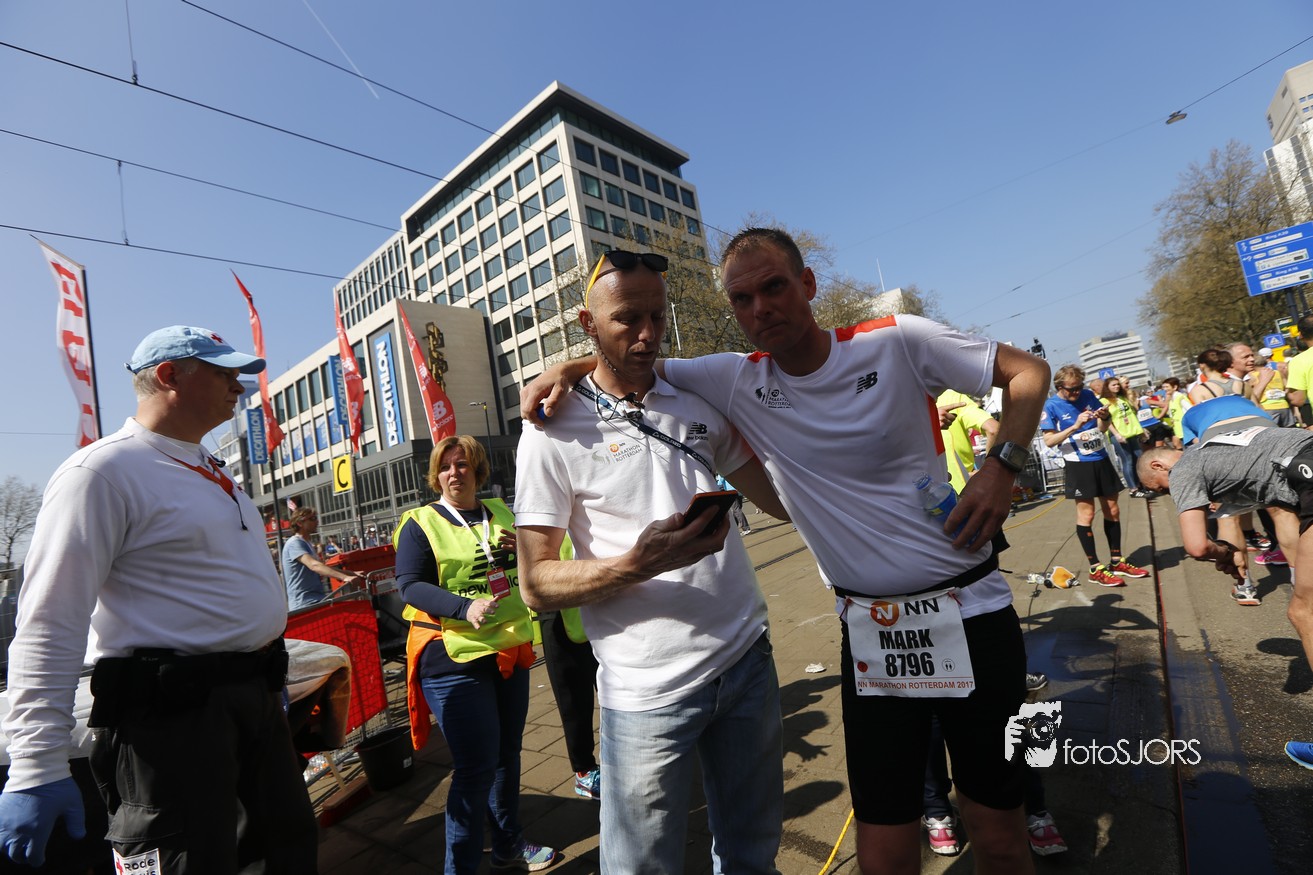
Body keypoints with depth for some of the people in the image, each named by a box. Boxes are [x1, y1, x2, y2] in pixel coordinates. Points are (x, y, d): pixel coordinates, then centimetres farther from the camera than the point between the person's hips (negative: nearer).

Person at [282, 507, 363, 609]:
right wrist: (345, 577, -37)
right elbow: (314, 565, -26)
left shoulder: (306, 543, 22)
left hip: (316, 599, 9)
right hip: (305, 604, -9)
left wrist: (352, 573, 13)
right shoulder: (294, 543, -10)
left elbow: (323, 567, 24)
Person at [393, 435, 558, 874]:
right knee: (476, 766, -3)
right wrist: (465, 608, -29)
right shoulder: (420, 524, -5)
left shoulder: (500, 513, 10)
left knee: (508, 752, 18)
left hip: (510, 651, 6)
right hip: (455, 659, -6)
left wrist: (520, 549, -7)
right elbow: (409, 585, -14)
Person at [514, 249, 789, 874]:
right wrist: (638, 564, -26)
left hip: (747, 659, 5)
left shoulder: (697, 406, 7)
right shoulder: (555, 433, -8)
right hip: (649, 691, -4)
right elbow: (537, 586, -9)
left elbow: (780, 498, 14)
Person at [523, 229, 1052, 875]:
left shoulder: (898, 341, -8)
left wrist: (1000, 466, -13)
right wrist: (566, 369, -11)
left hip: (972, 610, 0)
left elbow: (1028, 370, 2)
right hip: (871, 632, 1)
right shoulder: (736, 381, -2)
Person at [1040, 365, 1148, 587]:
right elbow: (1049, 440, -13)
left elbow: (1102, 428, 12)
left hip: (1101, 459, 6)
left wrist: (1104, 418, -10)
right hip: (1078, 464, -6)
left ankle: (1116, 561, 25)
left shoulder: (1088, 395, 5)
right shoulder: (1051, 406, -10)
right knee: (1086, 514, -3)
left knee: (1112, 510, 11)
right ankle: (1095, 568, 5)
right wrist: (1075, 426, -22)